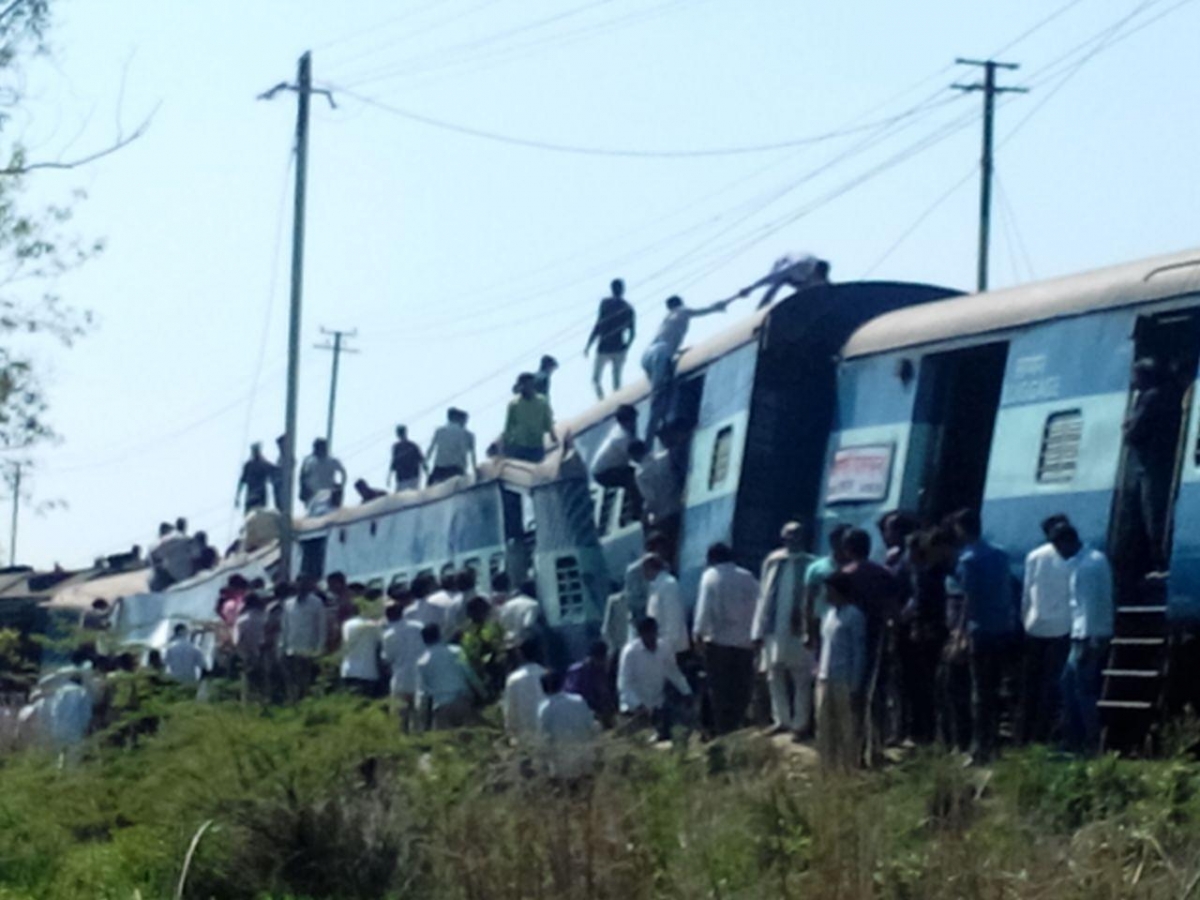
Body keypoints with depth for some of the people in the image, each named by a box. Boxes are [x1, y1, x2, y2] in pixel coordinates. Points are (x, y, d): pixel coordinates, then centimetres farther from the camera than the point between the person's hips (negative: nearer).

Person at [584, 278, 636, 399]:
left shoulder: (605, 303, -12)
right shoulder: (628, 309, 0)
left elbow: (598, 326, -16)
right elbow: (632, 333, 2)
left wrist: (588, 345, -9)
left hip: (604, 349, -3)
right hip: (619, 350, 3)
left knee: (596, 379, 10)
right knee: (617, 381, 15)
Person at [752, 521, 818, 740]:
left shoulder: (810, 565, -4)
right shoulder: (773, 562, 9)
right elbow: (764, 598, 11)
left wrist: (810, 631, -14)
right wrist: (759, 630, 7)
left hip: (798, 632, -5)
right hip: (774, 630, 5)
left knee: (801, 680, -1)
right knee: (775, 677, 10)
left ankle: (800, 724, 2)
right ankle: (782, 720, 19)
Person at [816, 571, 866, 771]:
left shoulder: (854, 616, -8)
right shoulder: (829, 613, 15)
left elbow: (860, 652, -10)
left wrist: (855, 687, -14)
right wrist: (819, 670, 12)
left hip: (845, 681, -8)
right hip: (825, 680, 8)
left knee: (849, 730, -3)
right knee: (826, 730, 10)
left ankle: (849, 770, -1)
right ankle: (829, 769, 17)